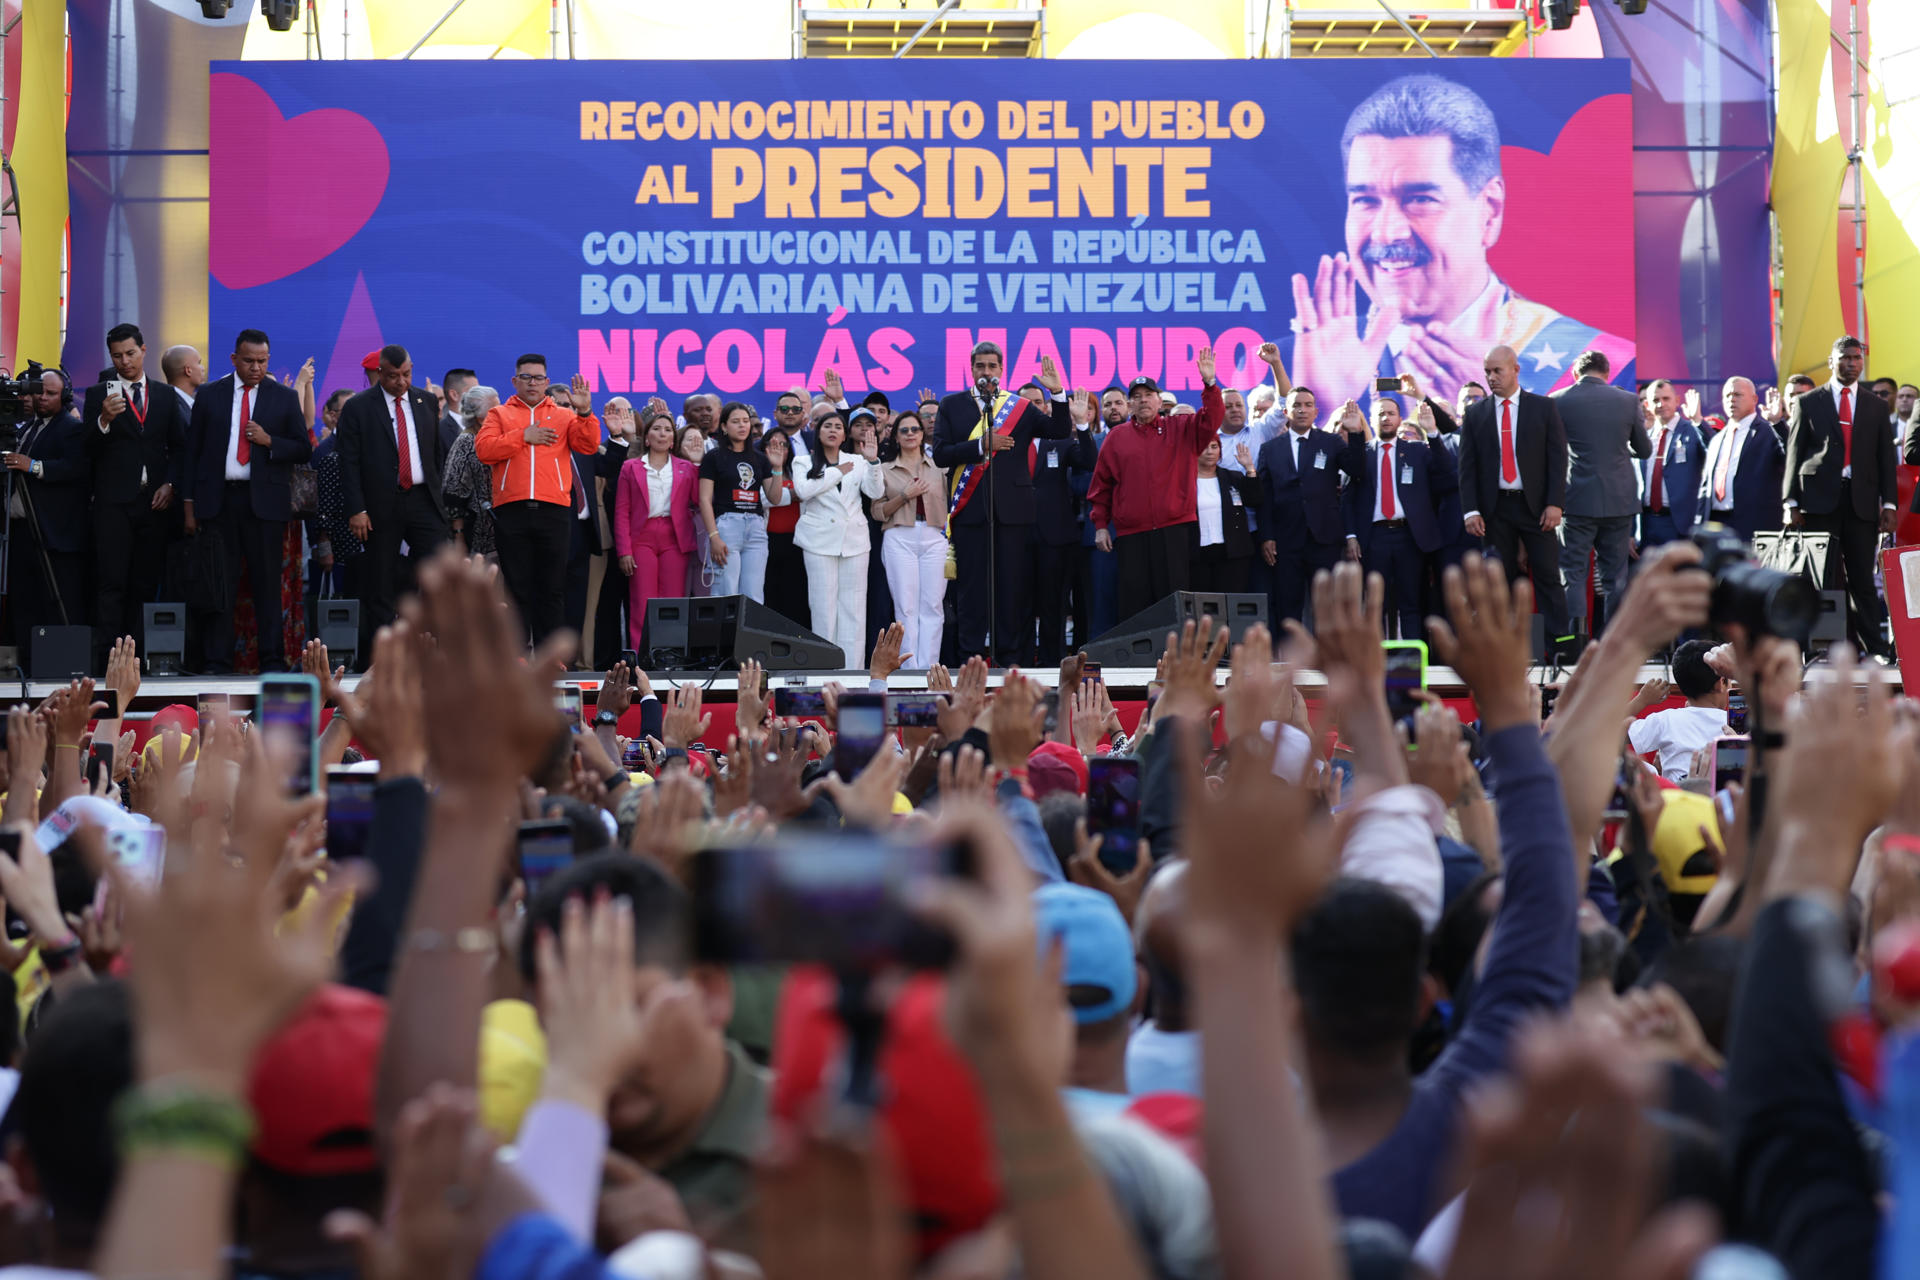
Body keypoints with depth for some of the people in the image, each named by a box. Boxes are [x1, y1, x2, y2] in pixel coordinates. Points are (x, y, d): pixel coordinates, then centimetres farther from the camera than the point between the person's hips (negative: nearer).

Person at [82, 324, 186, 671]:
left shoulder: (165, 395, 13)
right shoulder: (98, 395, 6)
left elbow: (179, 446, 14)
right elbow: (88, 451, -1)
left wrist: (170, 484, -1)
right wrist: (104, 419, -18)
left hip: (154, 500, 3)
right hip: (113, 502, -3)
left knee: (145, 584, 2)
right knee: (112, 584, -9)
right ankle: (106, 660, -12)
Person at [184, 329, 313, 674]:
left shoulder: (285, 398, 8)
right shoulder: (209, 395, 10)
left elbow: (304, 450, 8)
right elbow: (193, 450, 10)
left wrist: (269, 441, -10)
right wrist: (190, 503, 4)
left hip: (265, 501, 0)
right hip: (218, 500, 1)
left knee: (268, 583, 0)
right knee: (220, 583, 1)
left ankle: (272, 661, 4)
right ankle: (217, 662, 3)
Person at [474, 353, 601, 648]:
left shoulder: (564, 416, 15)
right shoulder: (500, 414, 14)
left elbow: (589, 445, 0)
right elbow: (483, 449, -2)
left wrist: (585, 412, -13)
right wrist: (523, 436, -6)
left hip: (553, 510, 0)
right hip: (511, 511, 0)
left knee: (552, 588, 1)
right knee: (516, 587, 2)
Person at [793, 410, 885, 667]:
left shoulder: (857, 462, 13)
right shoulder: (804, 462, 8)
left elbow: (876, 491, 1)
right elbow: (804, 490, -11)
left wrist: (873, 461, -12)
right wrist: (838, 472, -4)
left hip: (854, 540, 2)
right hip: (820, 541, -2)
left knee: (854, 606, -1)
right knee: (824, 606, -4)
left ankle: (852, 669, 1)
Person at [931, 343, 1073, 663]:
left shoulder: (1021, 406, 11)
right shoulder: (952, 405, 8)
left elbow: (1060, 431, 1)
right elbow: (940, 455, -2)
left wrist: (1057, 393, -12)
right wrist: (982, 445, -13)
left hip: (1013, 510, 1)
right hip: (969, 510, -1)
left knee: (1013, 587, 2)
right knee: (971, 588, 1)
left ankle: (1010, 658, 7)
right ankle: (970, 658, 5)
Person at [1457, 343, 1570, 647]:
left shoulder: (1544, 408, 4)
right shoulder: (1475, 415, 8)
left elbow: (1558, 457, 0)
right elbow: (1467, 467, 5)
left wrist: (1555, 503, -11)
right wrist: (1470, 510, -6)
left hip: (1535, 507, -2)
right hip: (1495, 508, 2)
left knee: (1547, 576, -2)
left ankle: (1559, 642, -1)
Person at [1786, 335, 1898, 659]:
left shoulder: (1877, 407, 14)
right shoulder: (1808, 403, 9)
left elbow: (1886, 459, 12)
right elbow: (1794, 455, 5)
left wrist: (1890, 504, 3)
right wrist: (1792, 503, -3)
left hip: (1862, 501, 1)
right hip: (1820, 499, -1)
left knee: (1862, 578, 0)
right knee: (1824, 578, -2)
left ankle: (1873, 648, 3)